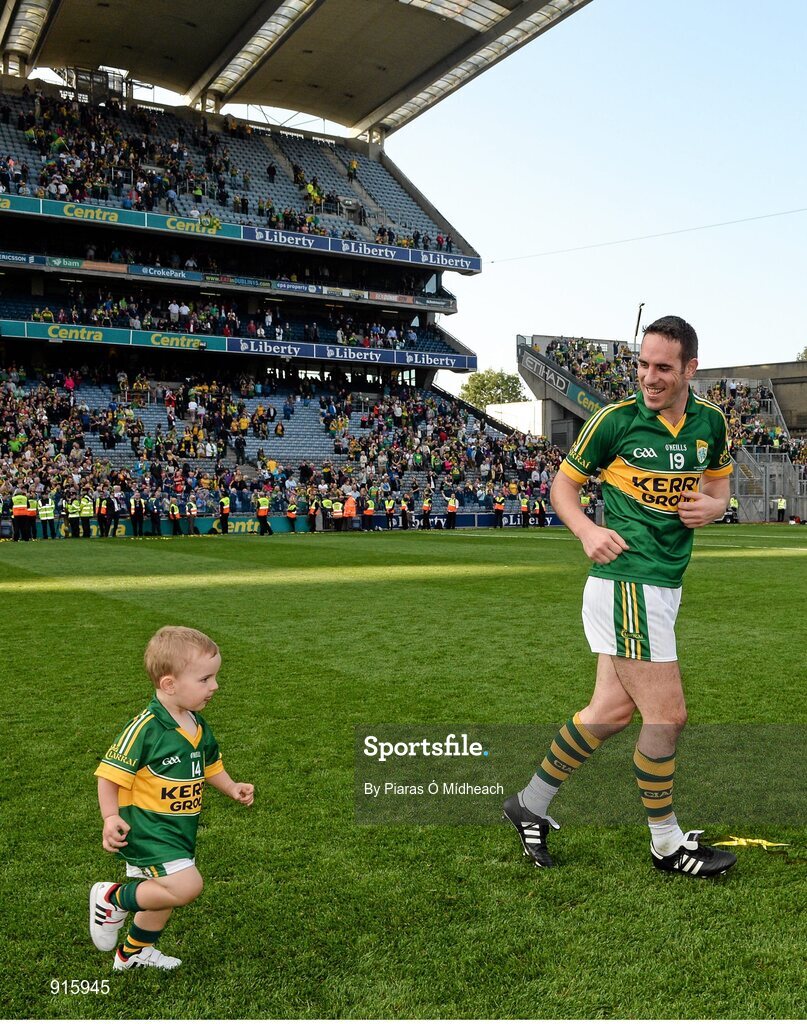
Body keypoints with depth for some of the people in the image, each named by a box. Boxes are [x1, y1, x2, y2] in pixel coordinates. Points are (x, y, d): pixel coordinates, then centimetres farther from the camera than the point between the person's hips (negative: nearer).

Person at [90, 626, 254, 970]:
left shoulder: (199, 726, 3)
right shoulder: (144, 728, -23)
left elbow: (209, 764, 19)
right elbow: (110, 774, -18)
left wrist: (231, 788, 4)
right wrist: (111, 818, -27)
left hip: (180, 830, 8)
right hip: (147, 829, -8)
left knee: (164, 895, 22)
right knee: (187, 885, -22)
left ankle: (133, 952, 48)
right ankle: (113, 899, 1)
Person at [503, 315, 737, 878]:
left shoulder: (710, 421, 7)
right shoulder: (615, 419, -9)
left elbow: (719, 482, 22)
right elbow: (564, 483, 1)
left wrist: (713, 505, -1)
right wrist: (589, 532, -17)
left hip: (665, 584, 7)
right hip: (627, 582, -7)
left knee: (614, 709, 11)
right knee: (667, 714, -4)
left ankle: (531, 803, 27)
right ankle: (667, 842, 17)